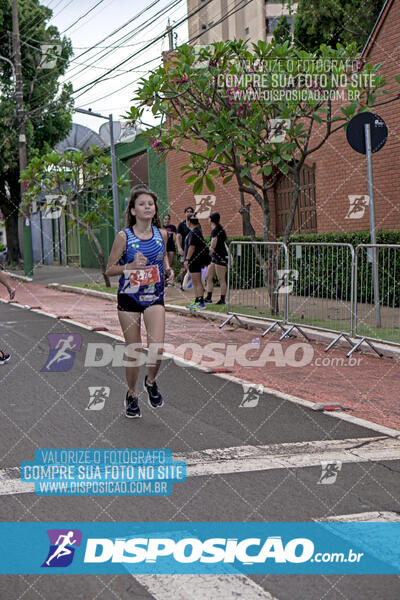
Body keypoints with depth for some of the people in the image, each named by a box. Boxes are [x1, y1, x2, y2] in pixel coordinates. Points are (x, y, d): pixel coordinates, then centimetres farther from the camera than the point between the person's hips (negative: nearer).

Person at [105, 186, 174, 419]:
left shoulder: (161, 234, 1)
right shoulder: (124, 236, -9)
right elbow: (110, 269, -4)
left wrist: (168, 269, 2)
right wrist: (131, 266, -21)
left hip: (155, 297, 2)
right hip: (129, 297, -2)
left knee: (157, 347, -15)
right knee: (134, 351, 3)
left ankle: (151, 381, 15)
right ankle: (132, 395, 25)